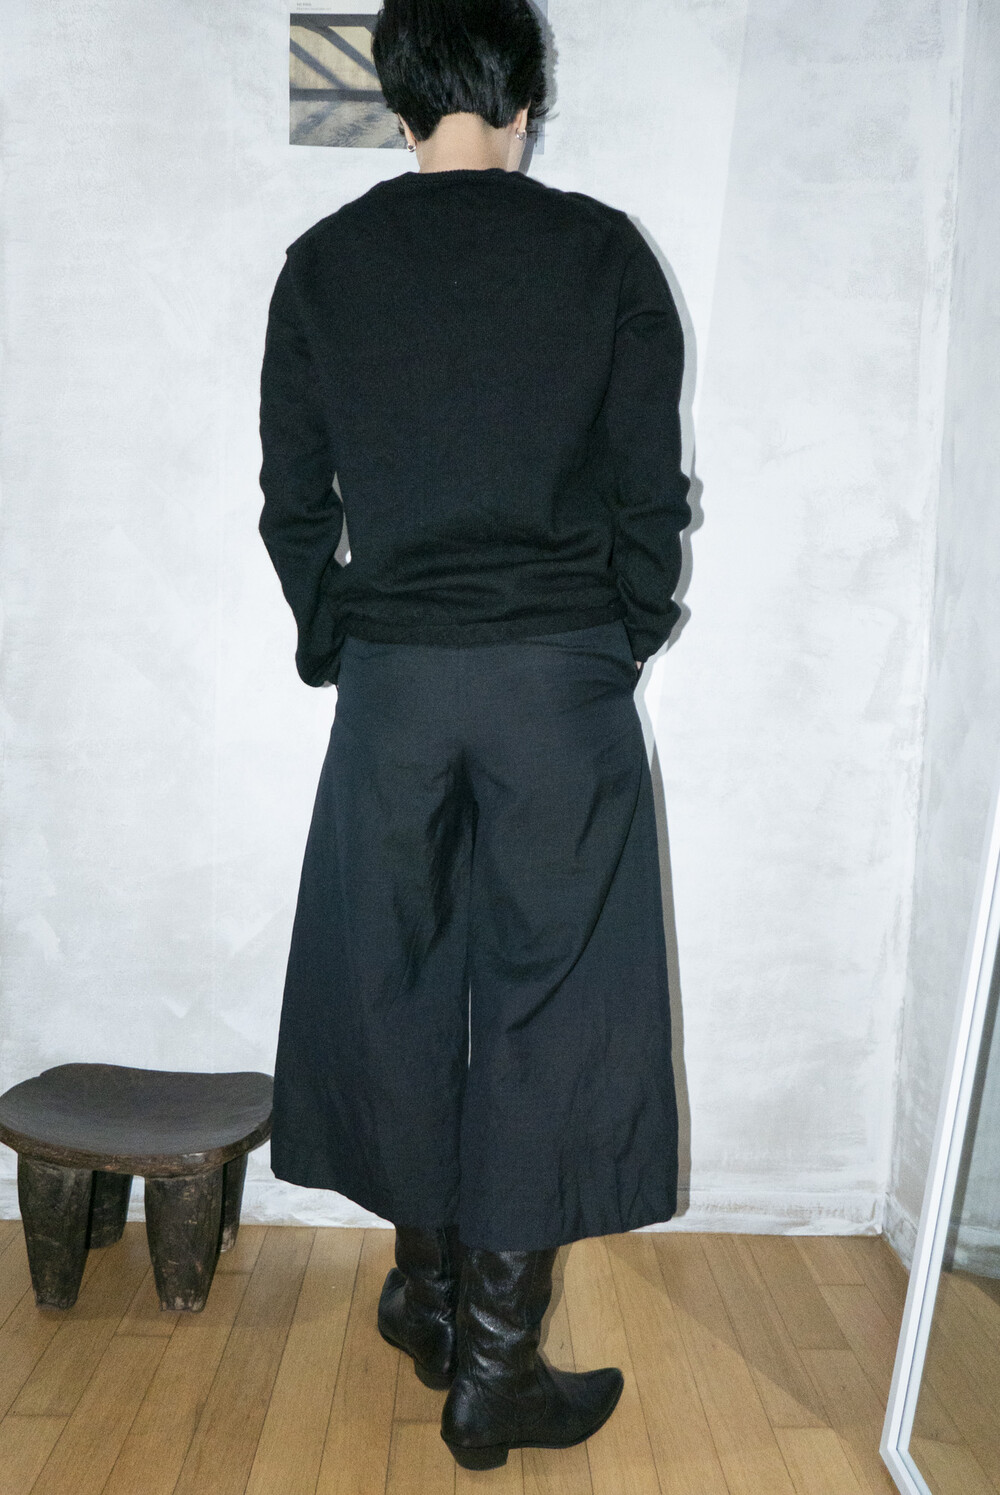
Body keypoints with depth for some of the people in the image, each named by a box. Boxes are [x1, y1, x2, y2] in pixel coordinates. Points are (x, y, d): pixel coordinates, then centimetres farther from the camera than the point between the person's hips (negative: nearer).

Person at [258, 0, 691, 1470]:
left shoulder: (324, 263, 5)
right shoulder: (602, 251, 0)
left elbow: (293, 502, 6)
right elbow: (651, 489, -1)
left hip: (391, 679, 2)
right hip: (562, 680, -2)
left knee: (396, 982, 16)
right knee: (546, 996, 6)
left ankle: (428, 1294, 32)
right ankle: (496, 1364, 14)